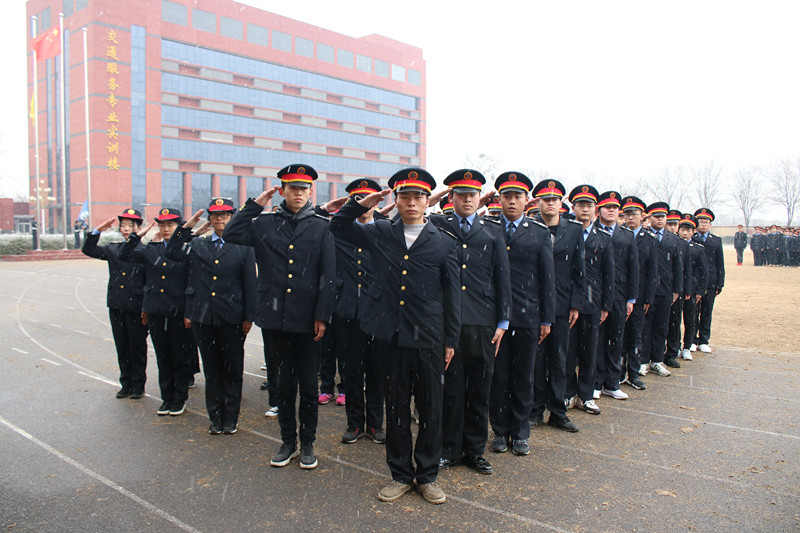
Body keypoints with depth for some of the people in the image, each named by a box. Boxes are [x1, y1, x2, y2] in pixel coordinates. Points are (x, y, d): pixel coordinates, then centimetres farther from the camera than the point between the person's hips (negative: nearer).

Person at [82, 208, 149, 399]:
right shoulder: (113, 250, 11)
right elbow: (88, 250, 10)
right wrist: (98, 230, 1)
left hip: (136, 308, -5)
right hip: (116, 307, 5)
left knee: (137, 348, 6)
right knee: (122, 348, 13)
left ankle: (138, 385, 17)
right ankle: (126, 384, 25)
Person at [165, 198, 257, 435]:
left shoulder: (243, 247, 3)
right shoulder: (197, 245, 10)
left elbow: (250, 284, 1)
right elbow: (172, 253, -5)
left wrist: (249, 317, -4)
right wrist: (187, 228, -9)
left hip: (232, 319, -2)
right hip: (203, 319, 2)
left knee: (232, 370, 7)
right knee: (211, 370, 11)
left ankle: (230, 418, 19)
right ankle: (215, 417, 23)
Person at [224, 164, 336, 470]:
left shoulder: (321, 227, 2)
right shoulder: (265, 224, 8)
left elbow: (328, 275, -1)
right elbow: (230, 235, -2)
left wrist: (322, 316, -7)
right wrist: (255, 204, -1)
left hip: (307, 320, -1)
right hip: (274, 318, 2)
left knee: (308, 384, 7)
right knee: (283, 384, 12)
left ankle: (308, 443, 23)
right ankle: (288, 442, 27)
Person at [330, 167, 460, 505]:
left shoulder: (444, 242, 3)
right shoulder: (379, 234, 7)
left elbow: (452, 295, 5)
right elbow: (337, 226, 16)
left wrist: (451, 340, 2)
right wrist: (363, 204, -1)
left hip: (429, 337, -1)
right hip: (391, 335, 1)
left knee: (430, 408, 8)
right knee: (396, 408, 11)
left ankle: (427, 475, 26)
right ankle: (401, 474, 26)